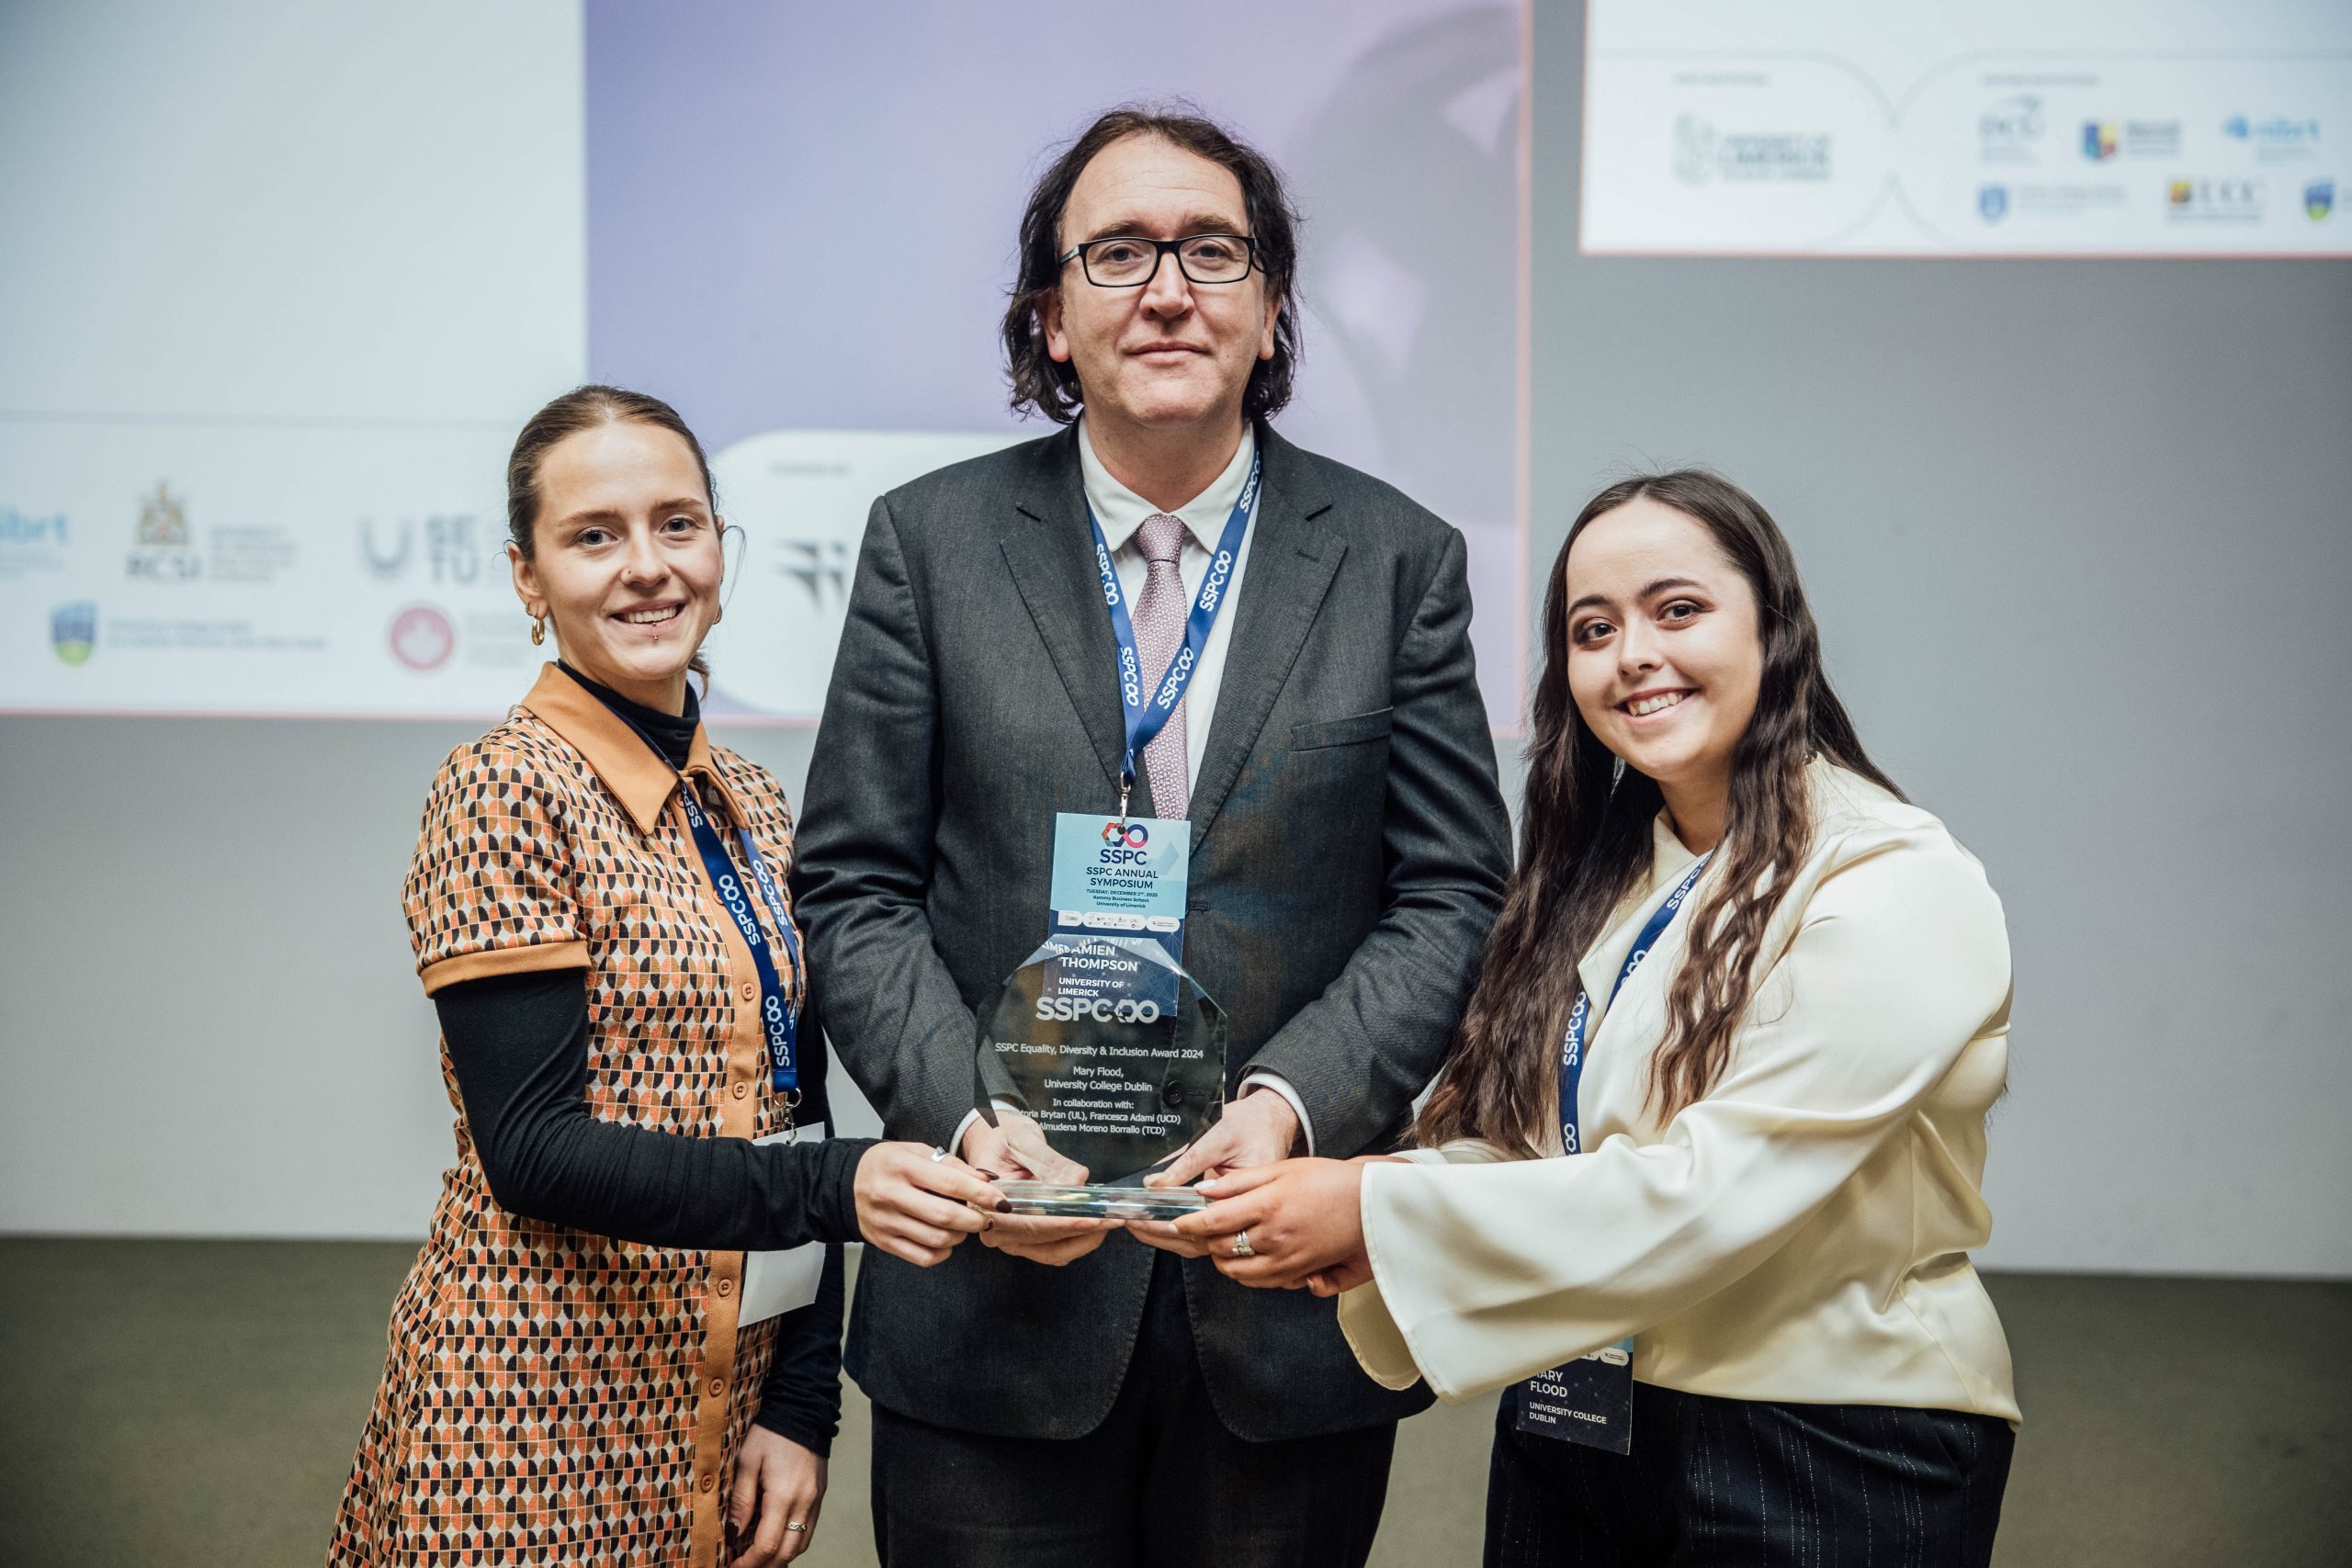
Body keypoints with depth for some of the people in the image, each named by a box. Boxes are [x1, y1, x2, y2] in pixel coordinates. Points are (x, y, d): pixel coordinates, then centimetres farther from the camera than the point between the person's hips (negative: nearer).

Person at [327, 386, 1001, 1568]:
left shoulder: (754, 809, 8)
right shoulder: (504, 793, -12)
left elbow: (794, 1118, 9)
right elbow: (533, 1149, -18)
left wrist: (800, 1408, 1)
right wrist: (838, 1186, -27)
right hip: (546, 1410, -6)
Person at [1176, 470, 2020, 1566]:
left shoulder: (1899, 889, -14)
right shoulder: (1598, 875, 9)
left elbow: (1718, 1188, -22)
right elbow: (1504, 1140, 7)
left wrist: (1381, 1217, -22)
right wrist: (1366, 1222, -15)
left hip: (1827, 1464, -6)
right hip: (1572, 1435, 6)